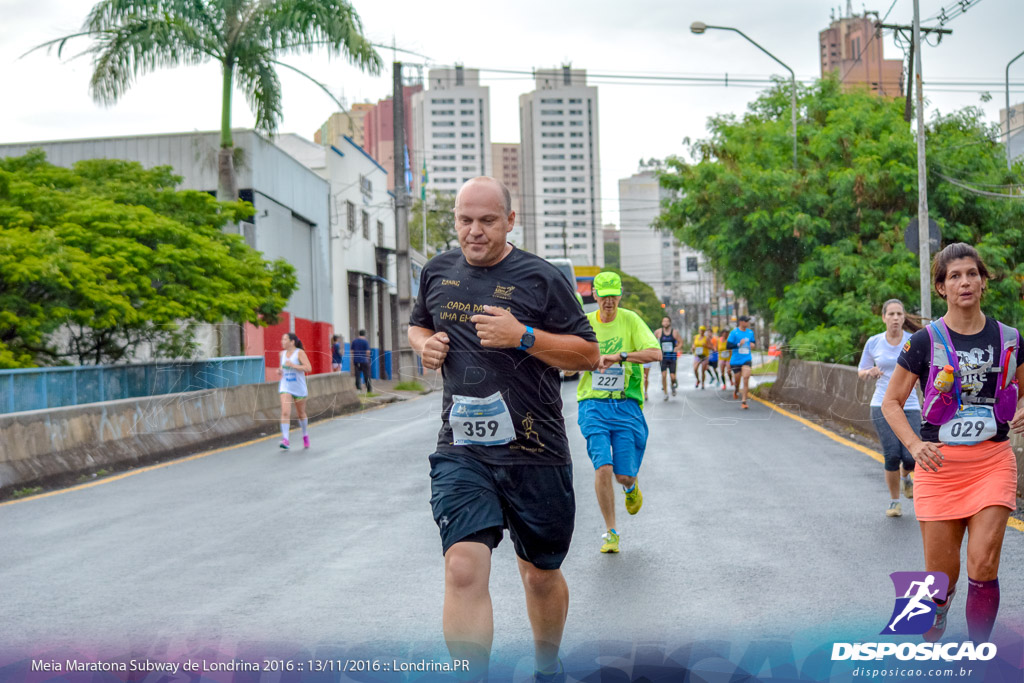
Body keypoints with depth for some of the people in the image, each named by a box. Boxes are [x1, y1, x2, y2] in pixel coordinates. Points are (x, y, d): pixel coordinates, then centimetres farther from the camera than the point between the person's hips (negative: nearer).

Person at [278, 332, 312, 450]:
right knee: (285, 412, -16)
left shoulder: (300, 352, -9)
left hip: (299, 388, -3)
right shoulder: (282, 353, 8)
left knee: (301, 414, 12)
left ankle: (305, 435, 36)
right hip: (285, 388, 3)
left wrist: (293, 365, -24)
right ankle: (285, 439, -23)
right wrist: (280, 370, 2)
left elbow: (308, 368, -17)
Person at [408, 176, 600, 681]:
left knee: (541, 574, 13)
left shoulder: (540, 278, -4)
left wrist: (523, 336, -18)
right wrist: (425, 345, 3)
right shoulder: (438, 272, 8)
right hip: (461, 450, 2)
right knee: (463, 568, -18)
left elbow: (588, 355, -3)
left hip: (535, 453, -1)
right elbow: (417, 325, 27)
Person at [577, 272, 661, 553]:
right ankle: (610, 532, 1)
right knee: (603, 468, -15)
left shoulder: (630, 320, 0)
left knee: (624, 475, -3)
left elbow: (656, 353, -13)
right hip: (593, 404, 0)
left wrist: (619, 356, -25)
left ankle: (631, 487, 38)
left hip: (626, 405, 0)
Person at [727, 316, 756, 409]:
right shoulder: (734, 333, -7)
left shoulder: (750, 332, 7)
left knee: (746, 379, -14)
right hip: (736, 360, -2)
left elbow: (753, 341, 23)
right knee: (737, 380, 8)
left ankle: (744, 402, -11)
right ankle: (736, 390, 47)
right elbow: (728, 346, -9)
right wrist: (739, 344, -22)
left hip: (747, 359, 2)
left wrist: (753, 344, 0)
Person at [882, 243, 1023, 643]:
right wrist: (915, 446, -12)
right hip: (939, 461, -1)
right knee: (942, 575, 3)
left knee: (983, 565, -11)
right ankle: (931, 641, 32)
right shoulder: (925, 342, -3)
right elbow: (891, 403, 3)